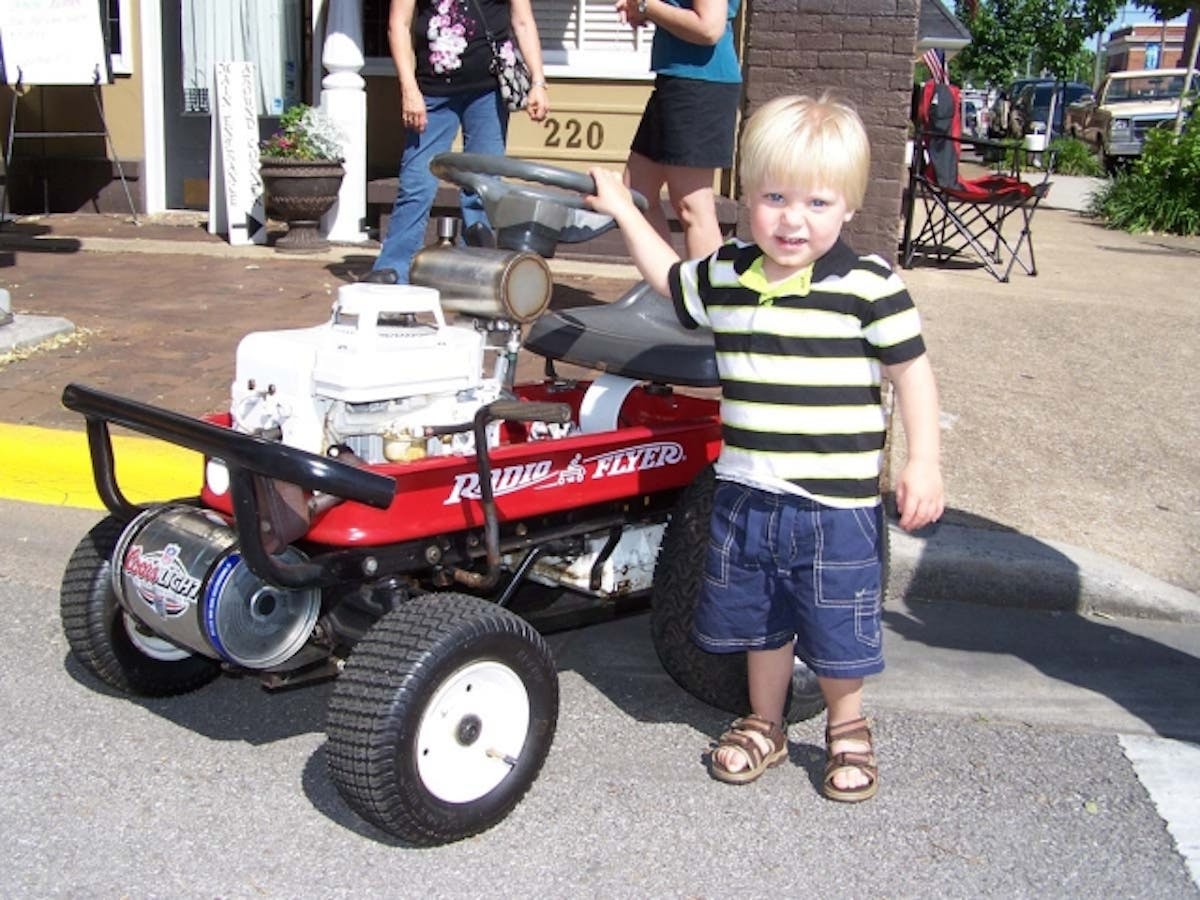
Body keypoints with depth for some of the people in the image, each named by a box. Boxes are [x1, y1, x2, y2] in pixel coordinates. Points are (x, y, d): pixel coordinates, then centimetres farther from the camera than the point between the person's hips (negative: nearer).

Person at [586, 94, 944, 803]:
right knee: (758, 618, 19)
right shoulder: (724, 276, 1)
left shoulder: (867, 284, -13)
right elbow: (671, 280, 23)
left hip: (837, 502, -4)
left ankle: (848, 729, 36)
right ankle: (765, 725, 40)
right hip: (747, 493, 4)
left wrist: (924, 463, -12)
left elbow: (912, 370, -6)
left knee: (837, 630, 10)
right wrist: (623, 210, 21)